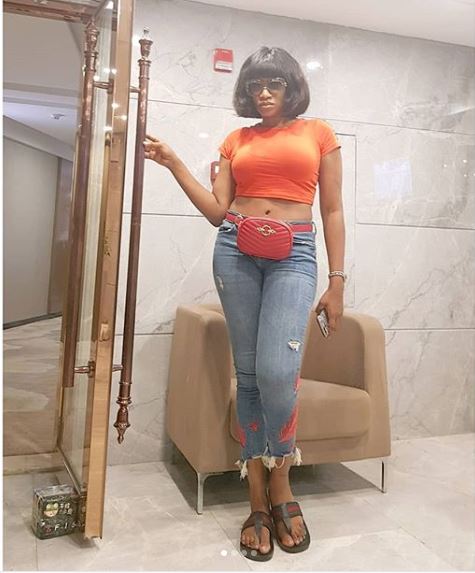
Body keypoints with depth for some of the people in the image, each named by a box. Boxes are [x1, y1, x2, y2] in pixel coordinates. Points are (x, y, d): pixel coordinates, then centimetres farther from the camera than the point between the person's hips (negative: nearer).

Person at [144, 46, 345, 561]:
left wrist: (336, 280, 2)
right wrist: (174, 164, 2)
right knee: (248, 374, 1)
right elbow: (217, 210, 9)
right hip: (235, 249, 2)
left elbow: (332, 210, 9)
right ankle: (259, 500, 13)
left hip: (293, 253, -2)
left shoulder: (318, 133, 13)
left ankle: (280, 486, 8)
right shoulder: (236, 140, 17)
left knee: (276, 372, -18)